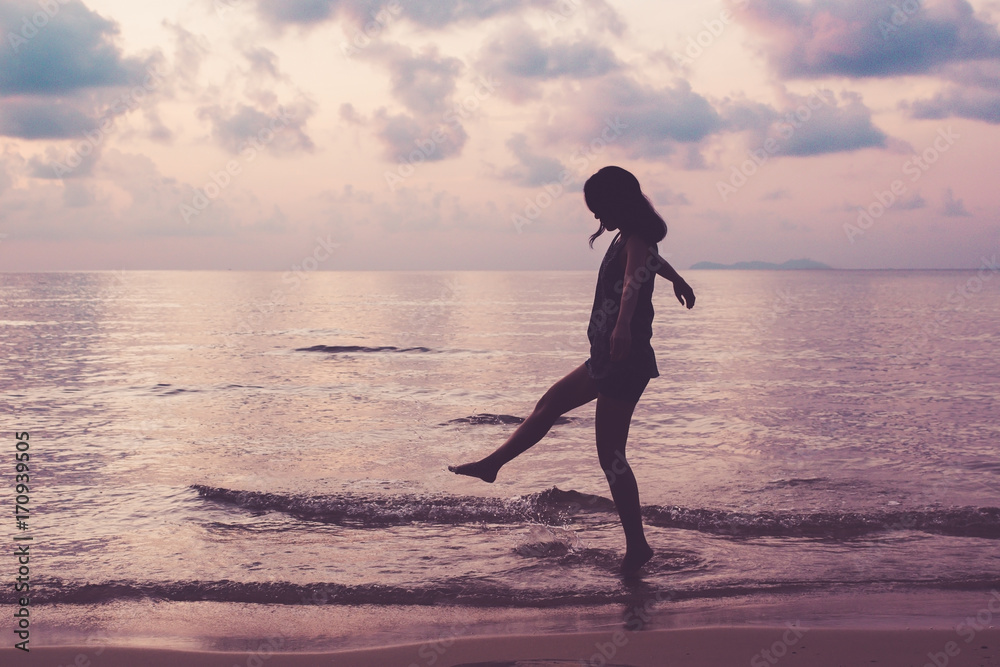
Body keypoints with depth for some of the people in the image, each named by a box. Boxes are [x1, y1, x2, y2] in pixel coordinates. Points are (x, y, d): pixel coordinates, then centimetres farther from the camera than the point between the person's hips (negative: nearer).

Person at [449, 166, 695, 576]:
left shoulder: (634, 242, -18)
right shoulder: (629, 239, 11)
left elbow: (634, 279, -41)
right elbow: (655, 259, 34)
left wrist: (623, 325, -60)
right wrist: (677, 281, 55)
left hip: (625, 362, -10)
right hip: (608, 359, 10)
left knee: (610, 455, -6)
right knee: (549, 405, 22)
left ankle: (637, 545, 1)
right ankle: (492, 464, 36)